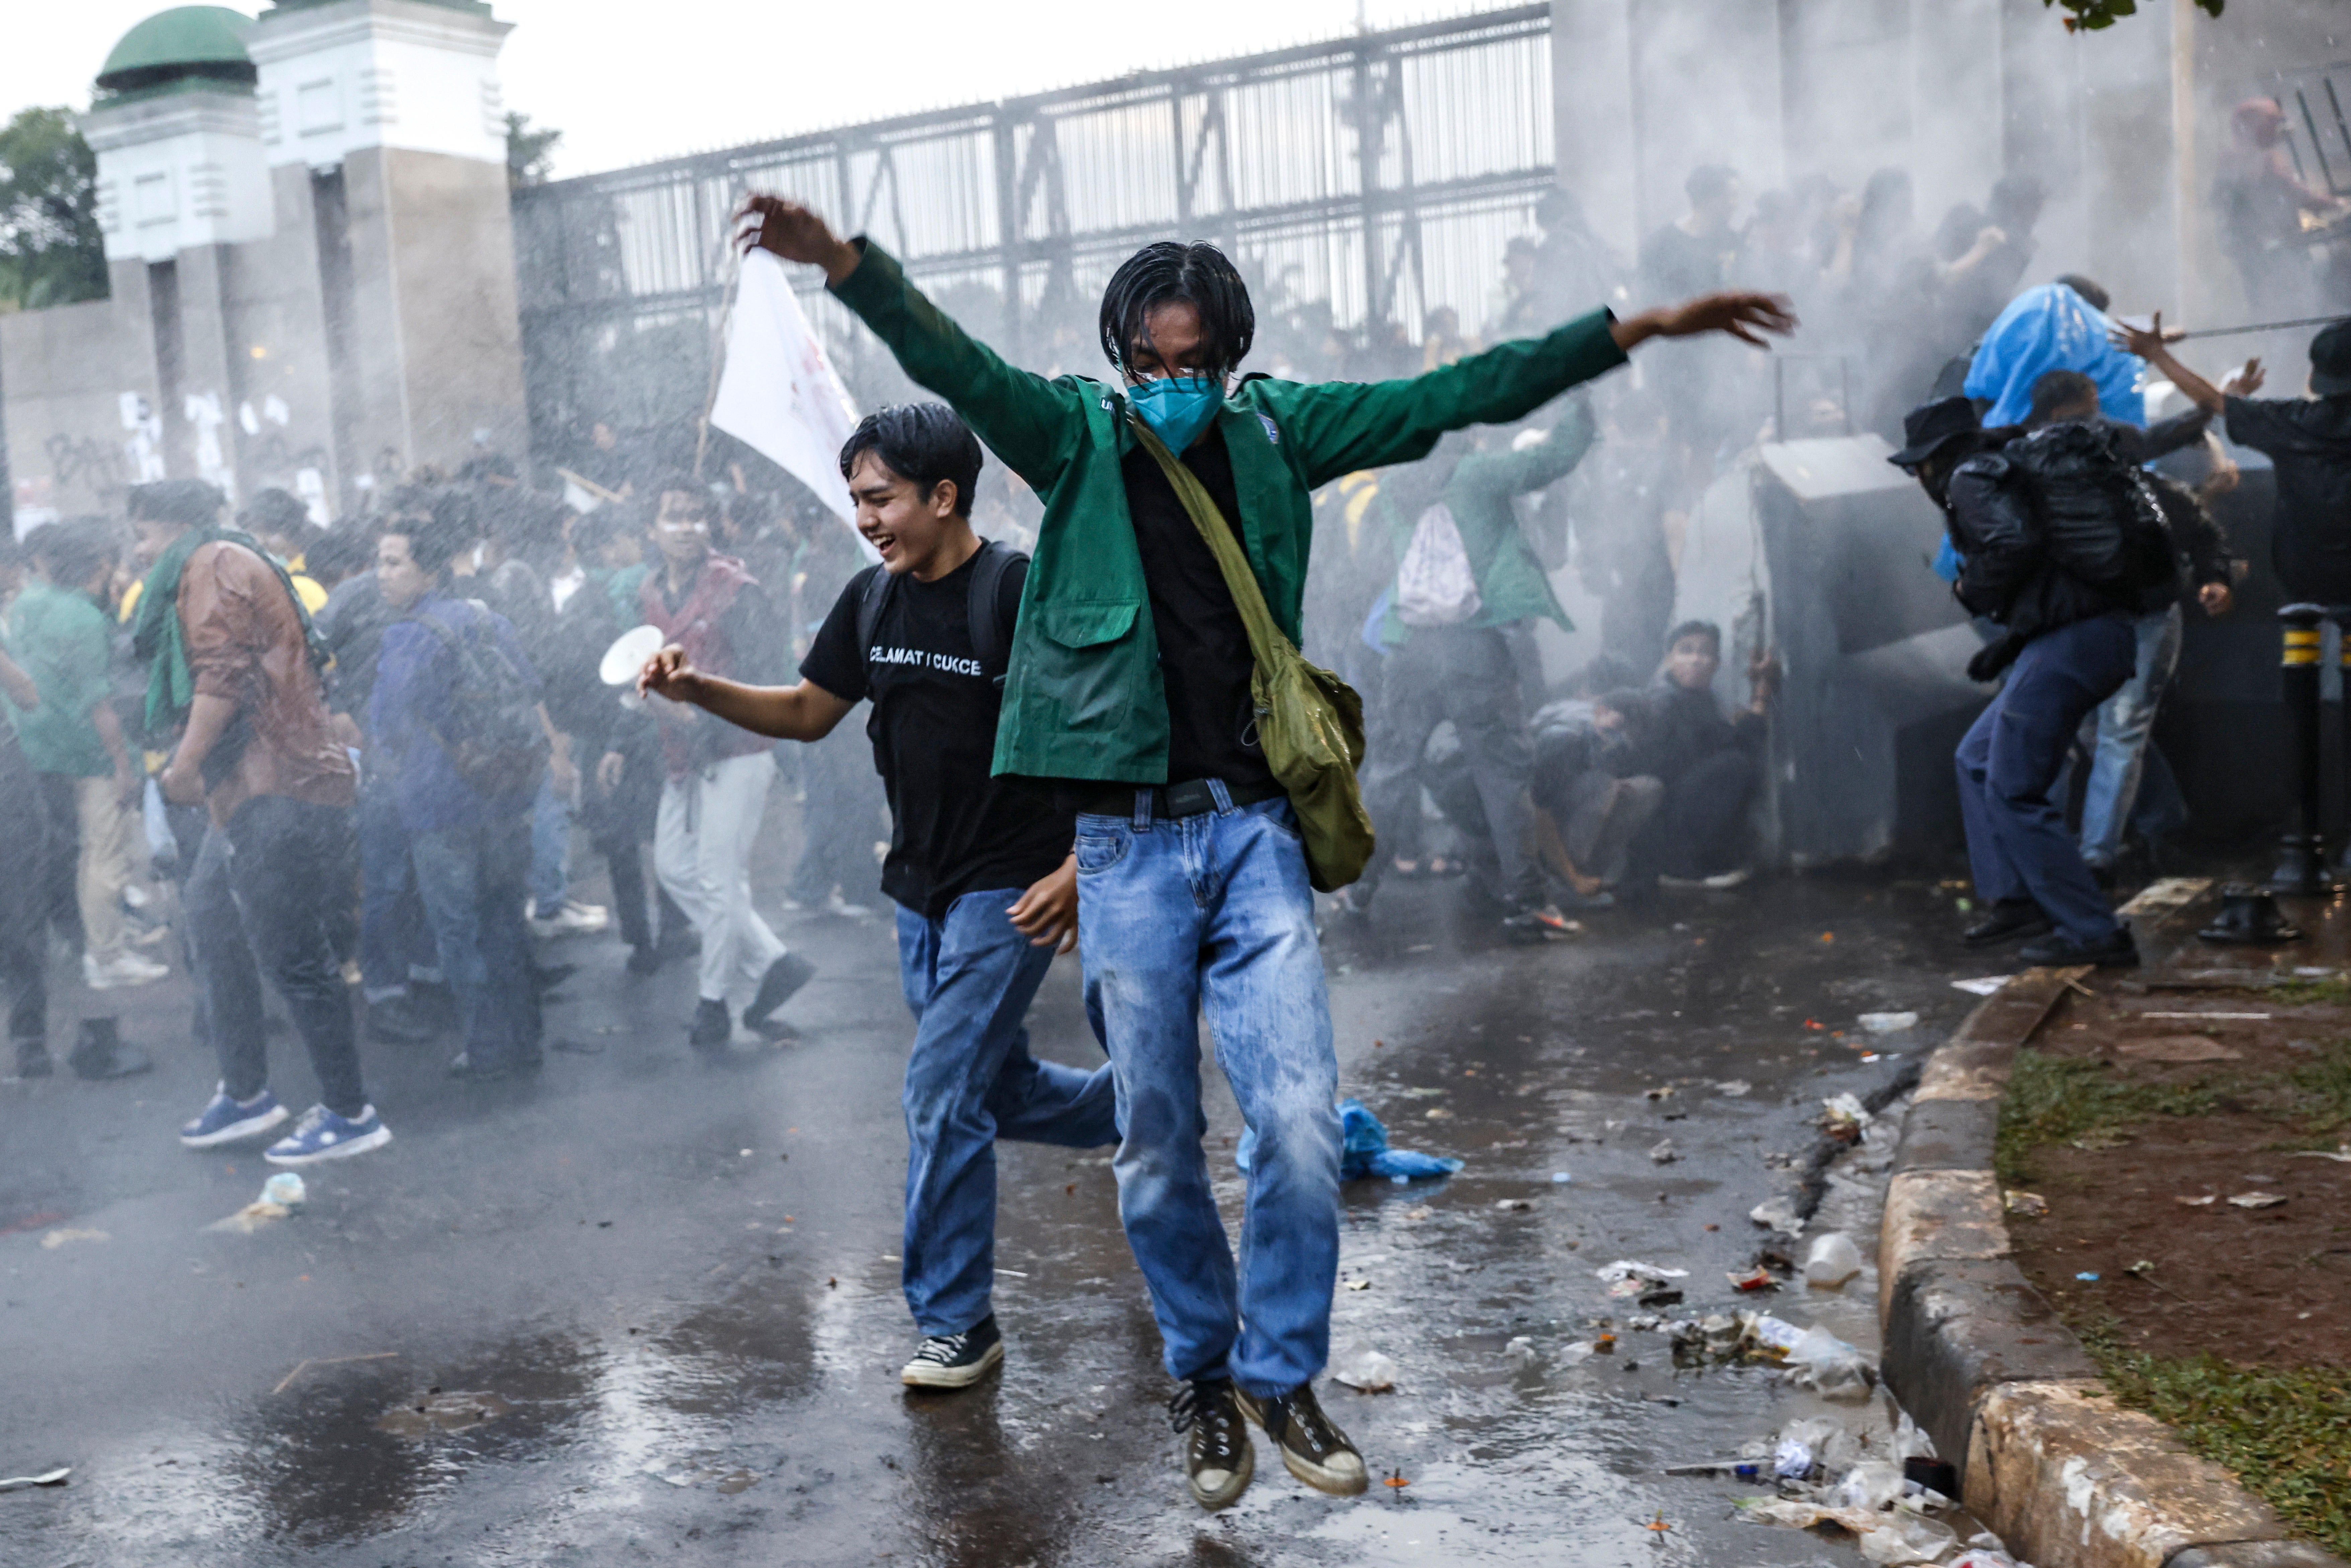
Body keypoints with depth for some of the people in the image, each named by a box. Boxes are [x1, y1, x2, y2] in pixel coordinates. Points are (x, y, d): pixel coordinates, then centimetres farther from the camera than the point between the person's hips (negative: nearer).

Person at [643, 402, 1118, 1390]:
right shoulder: (873, 600, 5)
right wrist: (699, 691, 0)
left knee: (942, 1090, -10)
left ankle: (956, 1322, 5)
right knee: (996, 1090, 16)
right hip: (920, 888, 7)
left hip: (1012, 888, -7)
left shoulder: (1019, 591, -15)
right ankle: (1136, 1110, 43)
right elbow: (808, 712, 15)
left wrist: (1082, 866, -21)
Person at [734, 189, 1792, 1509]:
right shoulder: (1076, 440, 2)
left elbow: (1454, 397, 7)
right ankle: (1203, 1376, 28)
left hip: (1254, 829, 1)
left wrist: (1641, 329, 6)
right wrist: (847, 266, -32)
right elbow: (954, 363, -14)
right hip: (1128, 842, -1)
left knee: (1302, 1124, -6)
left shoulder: (1275, 433, 7)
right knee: (1161, 1148, 6)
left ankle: (1282, 1374, 17)